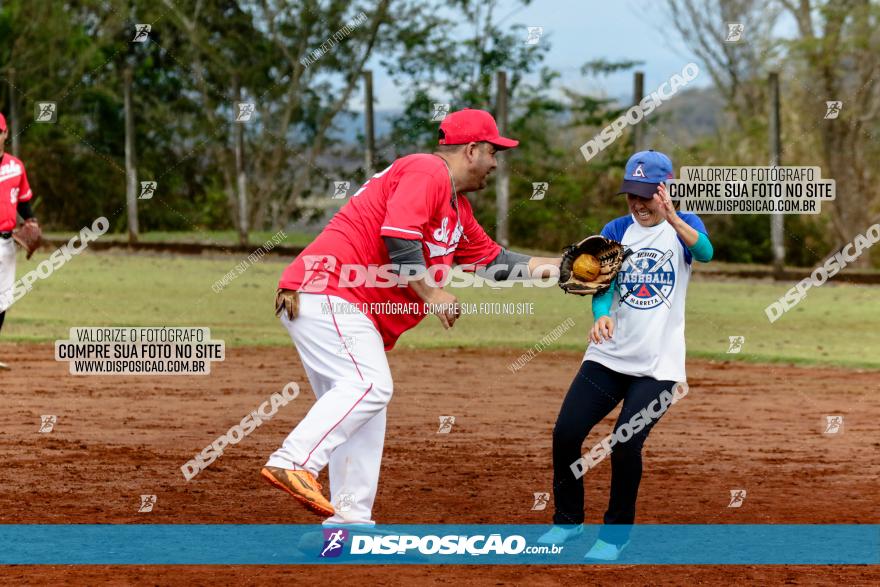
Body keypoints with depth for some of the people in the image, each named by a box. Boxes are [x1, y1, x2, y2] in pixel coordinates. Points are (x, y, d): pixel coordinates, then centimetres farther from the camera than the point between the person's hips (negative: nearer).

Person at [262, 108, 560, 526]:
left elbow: (492, 259, 31)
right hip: (327, 288, -11)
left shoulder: (457, 208, 23)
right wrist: (431, 295, -13)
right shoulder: (426, 171, -9)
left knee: (362, 404, 8)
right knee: (369, 385, -23)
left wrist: (555, 267, 28)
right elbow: (398, 239, -21)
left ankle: (351, 522, 6)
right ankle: (294, 462, -32)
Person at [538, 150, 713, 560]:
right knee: (565, 433, -4)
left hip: (658, 366, -3)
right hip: (609, 357, 3)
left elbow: (704, 252, -25)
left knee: (625, 445, -13)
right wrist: (601, 315, -32)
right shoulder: (616, 231, 3)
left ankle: (616, 535, 7)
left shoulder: (683, 226, -3)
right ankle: (567, 521, 17)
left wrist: (673, 220, -45)